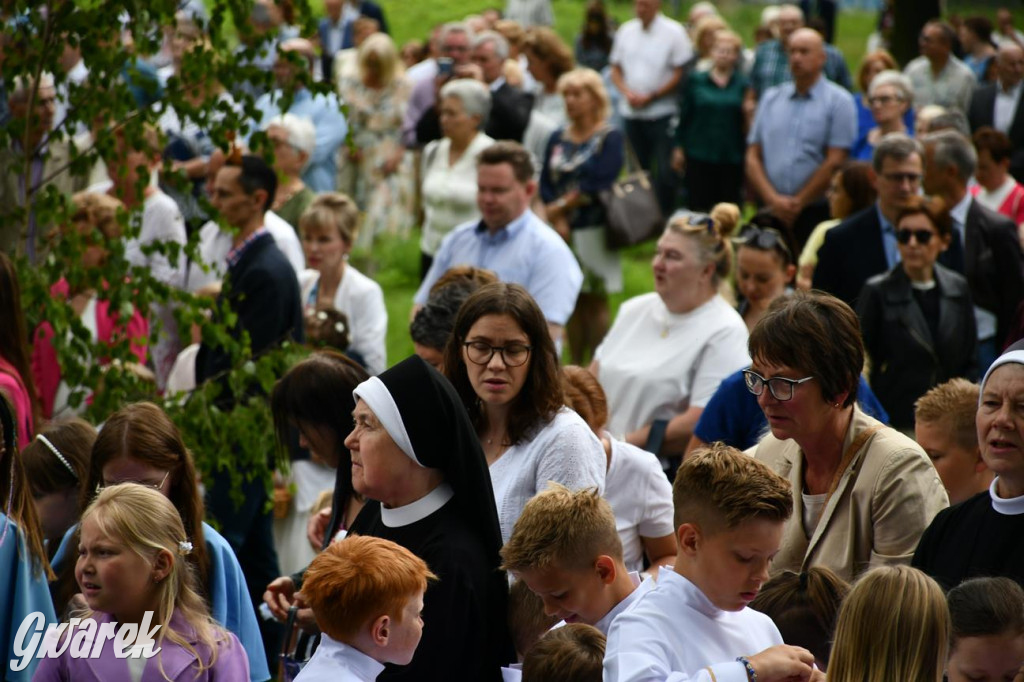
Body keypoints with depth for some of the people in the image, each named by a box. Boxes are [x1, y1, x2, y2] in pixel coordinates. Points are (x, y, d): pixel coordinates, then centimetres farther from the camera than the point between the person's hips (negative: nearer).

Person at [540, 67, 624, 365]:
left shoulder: (609, 138, -4)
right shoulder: (558, 139, 12)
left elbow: (598, 184, -13)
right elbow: (546, 184, 6)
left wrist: (561, 206, -8)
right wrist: (557, 219, -9)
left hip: (594, 230, -5)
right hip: (562, 230, 5)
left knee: (594, 302, -2)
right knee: (572, 303, 8)